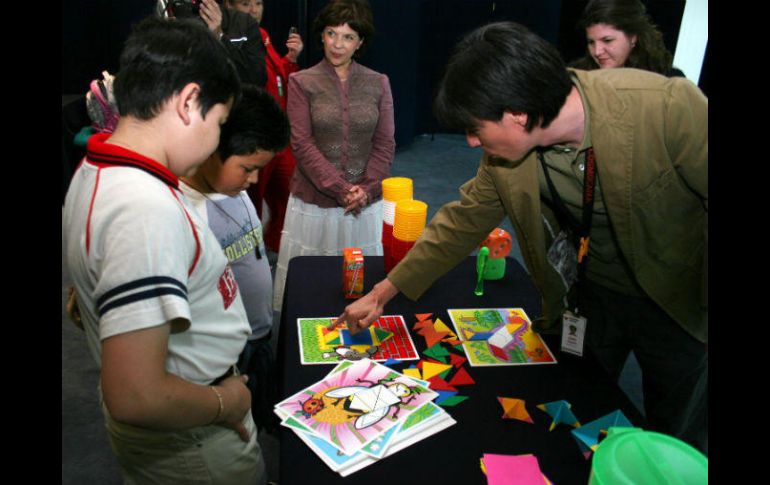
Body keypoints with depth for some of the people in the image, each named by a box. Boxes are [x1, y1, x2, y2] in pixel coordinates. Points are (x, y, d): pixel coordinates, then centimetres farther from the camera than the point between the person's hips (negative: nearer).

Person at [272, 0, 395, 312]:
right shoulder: (301, 82, -1)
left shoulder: (378, 84, 5)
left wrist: (366, 188, -11)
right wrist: (339, 189, -15)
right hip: (314, 200, -1)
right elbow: (302, 144, -7)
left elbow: (385, 144, 3)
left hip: (365, 202, 2)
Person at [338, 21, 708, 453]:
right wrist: (383, 293, -2)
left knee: (679, 443, 15)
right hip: (589, 300, 4)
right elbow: (463, 221, -5)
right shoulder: (506, 150, -17)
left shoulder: (670, 108, -33)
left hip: (682, 303, -3)